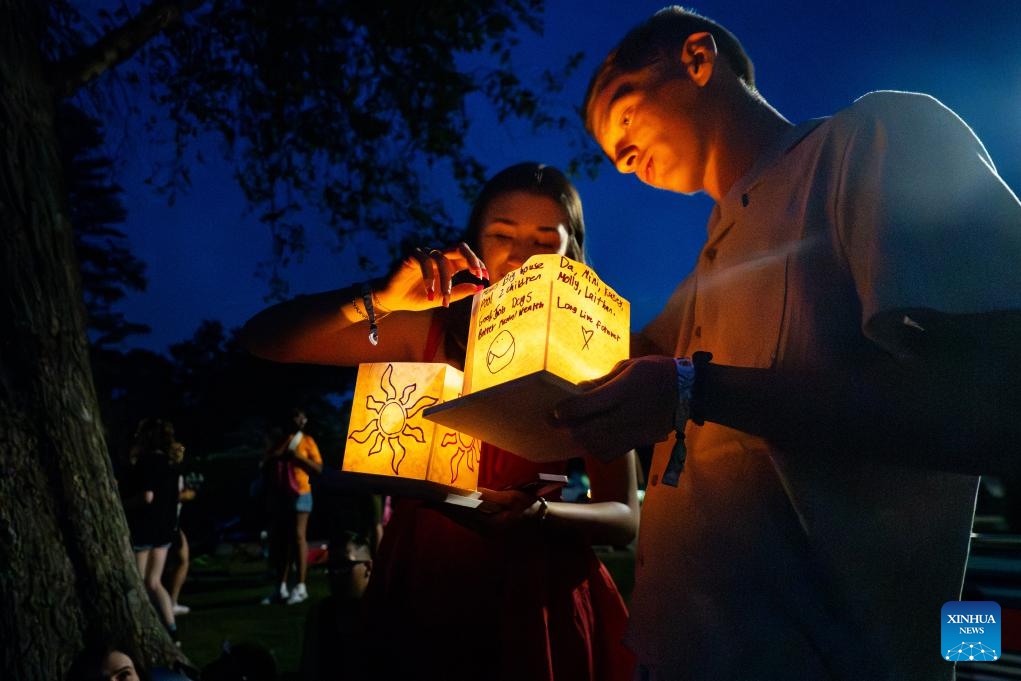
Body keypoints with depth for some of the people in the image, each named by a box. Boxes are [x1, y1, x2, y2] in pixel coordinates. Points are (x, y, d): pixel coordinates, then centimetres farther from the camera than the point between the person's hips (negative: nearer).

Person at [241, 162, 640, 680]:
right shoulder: (426, 331, 0)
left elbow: (625, 518, -8)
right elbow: (263, 339, -7)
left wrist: (537, 513, -29)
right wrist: (381, 299, -23)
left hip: (531, 602, -1)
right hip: (418, 592, 2)